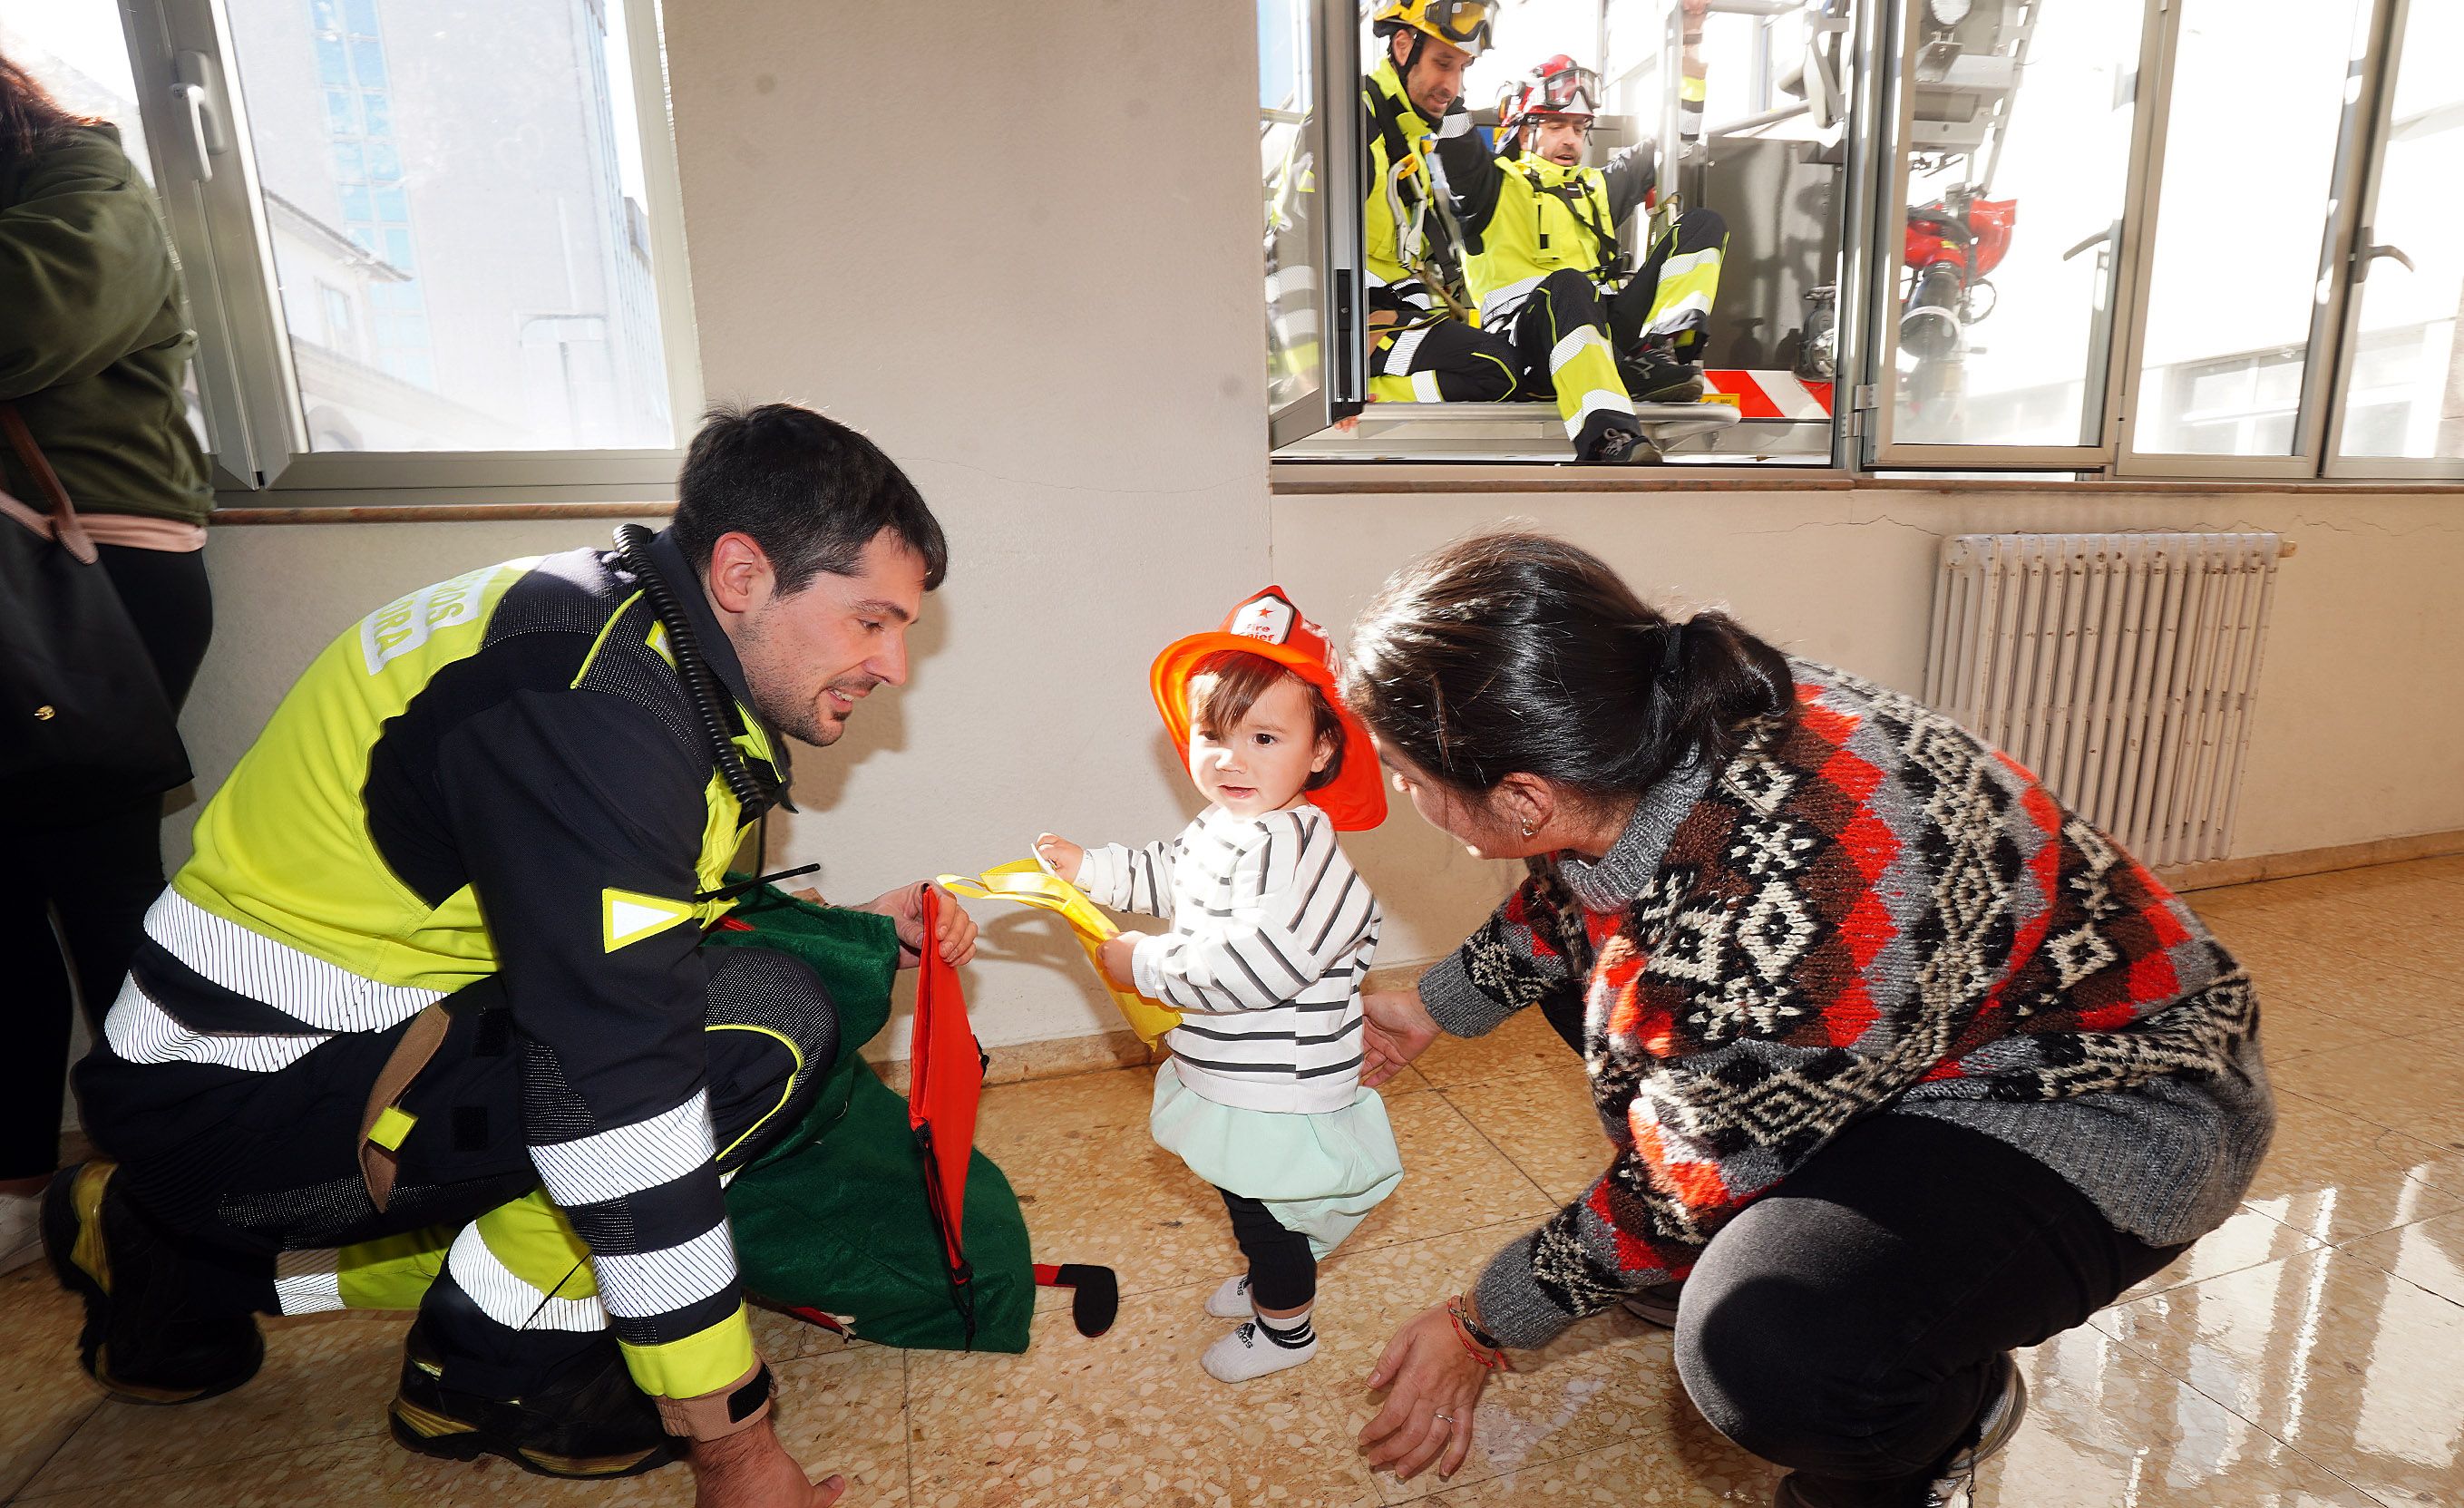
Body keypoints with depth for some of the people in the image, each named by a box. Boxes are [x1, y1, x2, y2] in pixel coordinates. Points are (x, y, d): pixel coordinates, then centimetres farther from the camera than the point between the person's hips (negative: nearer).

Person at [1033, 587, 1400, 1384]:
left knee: (1270, 1206, 14)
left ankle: (1285, 1326, 41)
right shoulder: (1219, 825, 0)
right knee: (1243, 1198, 29)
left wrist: (1147, 965, -26)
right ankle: (1267, 1280, 56)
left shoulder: (1296, 847, -32)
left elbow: (1255, 968, -38)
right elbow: (1165, 876, 21)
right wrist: (1086, 866, 13)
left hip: (1278, 1092, -9)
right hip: (1231, 1075, 9)